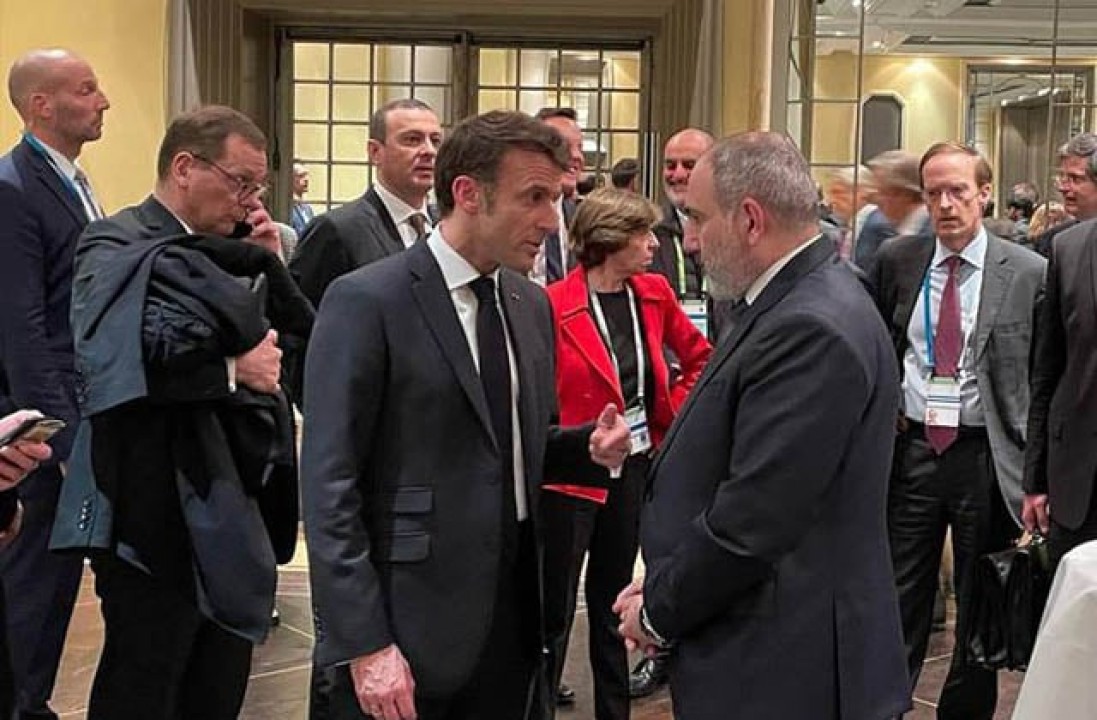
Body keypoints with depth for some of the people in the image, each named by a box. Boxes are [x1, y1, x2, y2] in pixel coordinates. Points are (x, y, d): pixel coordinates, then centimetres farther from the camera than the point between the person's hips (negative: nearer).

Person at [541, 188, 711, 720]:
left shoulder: (653, 293, 2)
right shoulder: (553, 305, -16)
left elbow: (699, 357, 15)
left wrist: (672, 413, 6)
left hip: (634, 468, 6)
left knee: (613, 605, 17)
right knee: (554, 611, 2)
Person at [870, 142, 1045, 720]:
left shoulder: (1028, 272, -4)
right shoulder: (896, 260, 3)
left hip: (987, 456, -1)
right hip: (910, 450, 2)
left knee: (983, 611, 12)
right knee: (897, 605, 10)